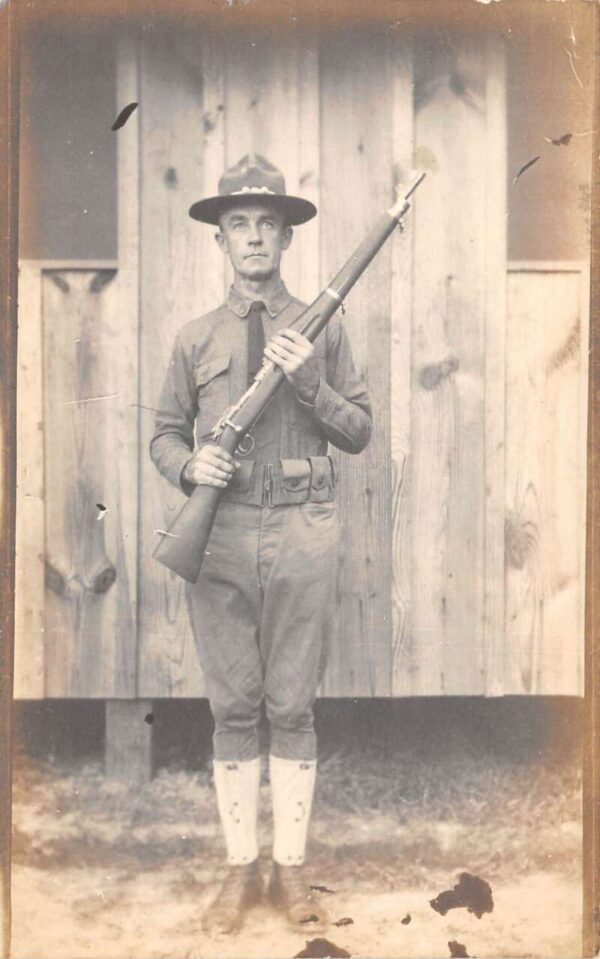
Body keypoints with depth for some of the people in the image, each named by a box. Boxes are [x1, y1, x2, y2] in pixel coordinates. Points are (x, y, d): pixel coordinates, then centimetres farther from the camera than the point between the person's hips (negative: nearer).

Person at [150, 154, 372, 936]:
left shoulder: (323, 329, 7)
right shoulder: (196, 339, 10)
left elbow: (359, 431, 6)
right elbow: (164, 432, 13)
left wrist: (309, 380, -11)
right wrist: (190, 466, -9)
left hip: (301, 535, -1)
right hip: (220, 537, 1)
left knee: (293, 709, 5)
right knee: (233, 710, 7)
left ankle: (291, 870, 17)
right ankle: (240, 870, 18)